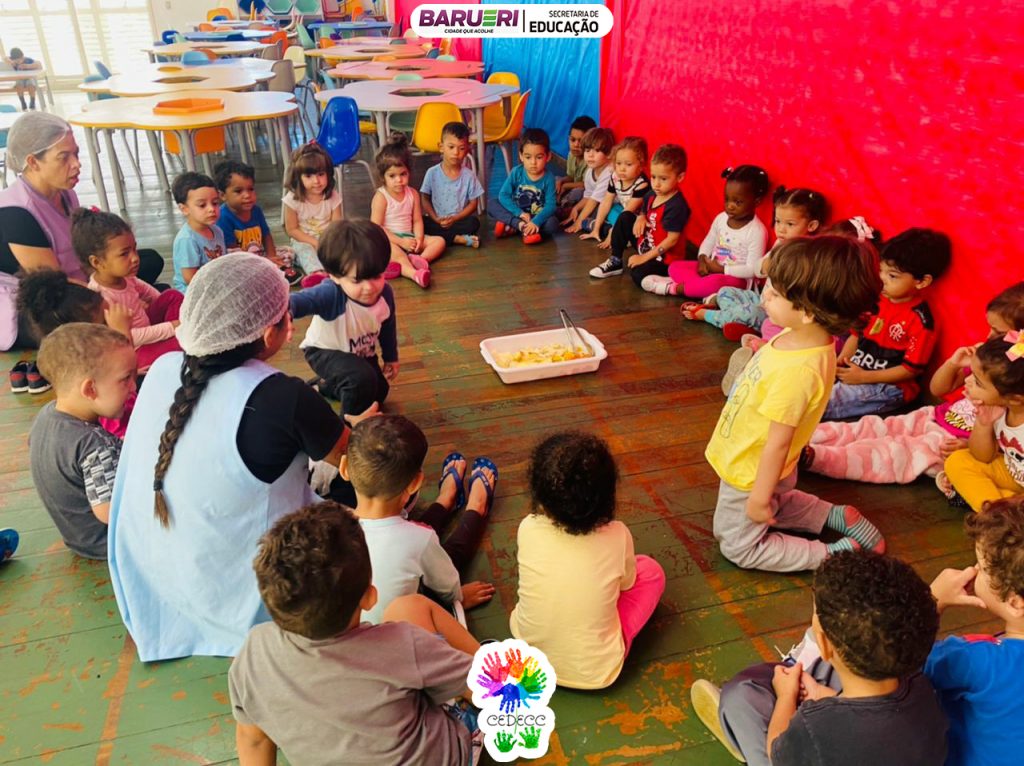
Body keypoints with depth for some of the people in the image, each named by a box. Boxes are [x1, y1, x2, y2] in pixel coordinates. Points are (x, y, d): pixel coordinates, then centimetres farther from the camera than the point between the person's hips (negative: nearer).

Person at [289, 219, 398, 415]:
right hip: (325, 351, -6)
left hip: (362, 353, 7)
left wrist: (391, 358, 11)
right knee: (362, 379, -33)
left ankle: (328, 385, 47)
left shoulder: (385, 293, -23)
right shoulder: (331, 293, -40)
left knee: (379, 392, 23)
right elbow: (301, 300, -61)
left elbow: (388, 327, -3)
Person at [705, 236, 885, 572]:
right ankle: (837, 516, 30)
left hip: (752, 475, -9)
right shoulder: (802, 337, -14)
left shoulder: (797, 370, -39)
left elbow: (778, 443, -29)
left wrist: (759, 498, -20)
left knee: (740, 547, 15)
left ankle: (834, 556, 11)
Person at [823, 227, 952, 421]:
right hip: (854, 370, 7)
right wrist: (841, 360, -5)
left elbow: (912, 369, -14)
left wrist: (864, 377, -18)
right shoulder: (877, 300, 5)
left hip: (890, 386, -7)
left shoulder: (920, 320, -15)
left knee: (823, 404, -28)